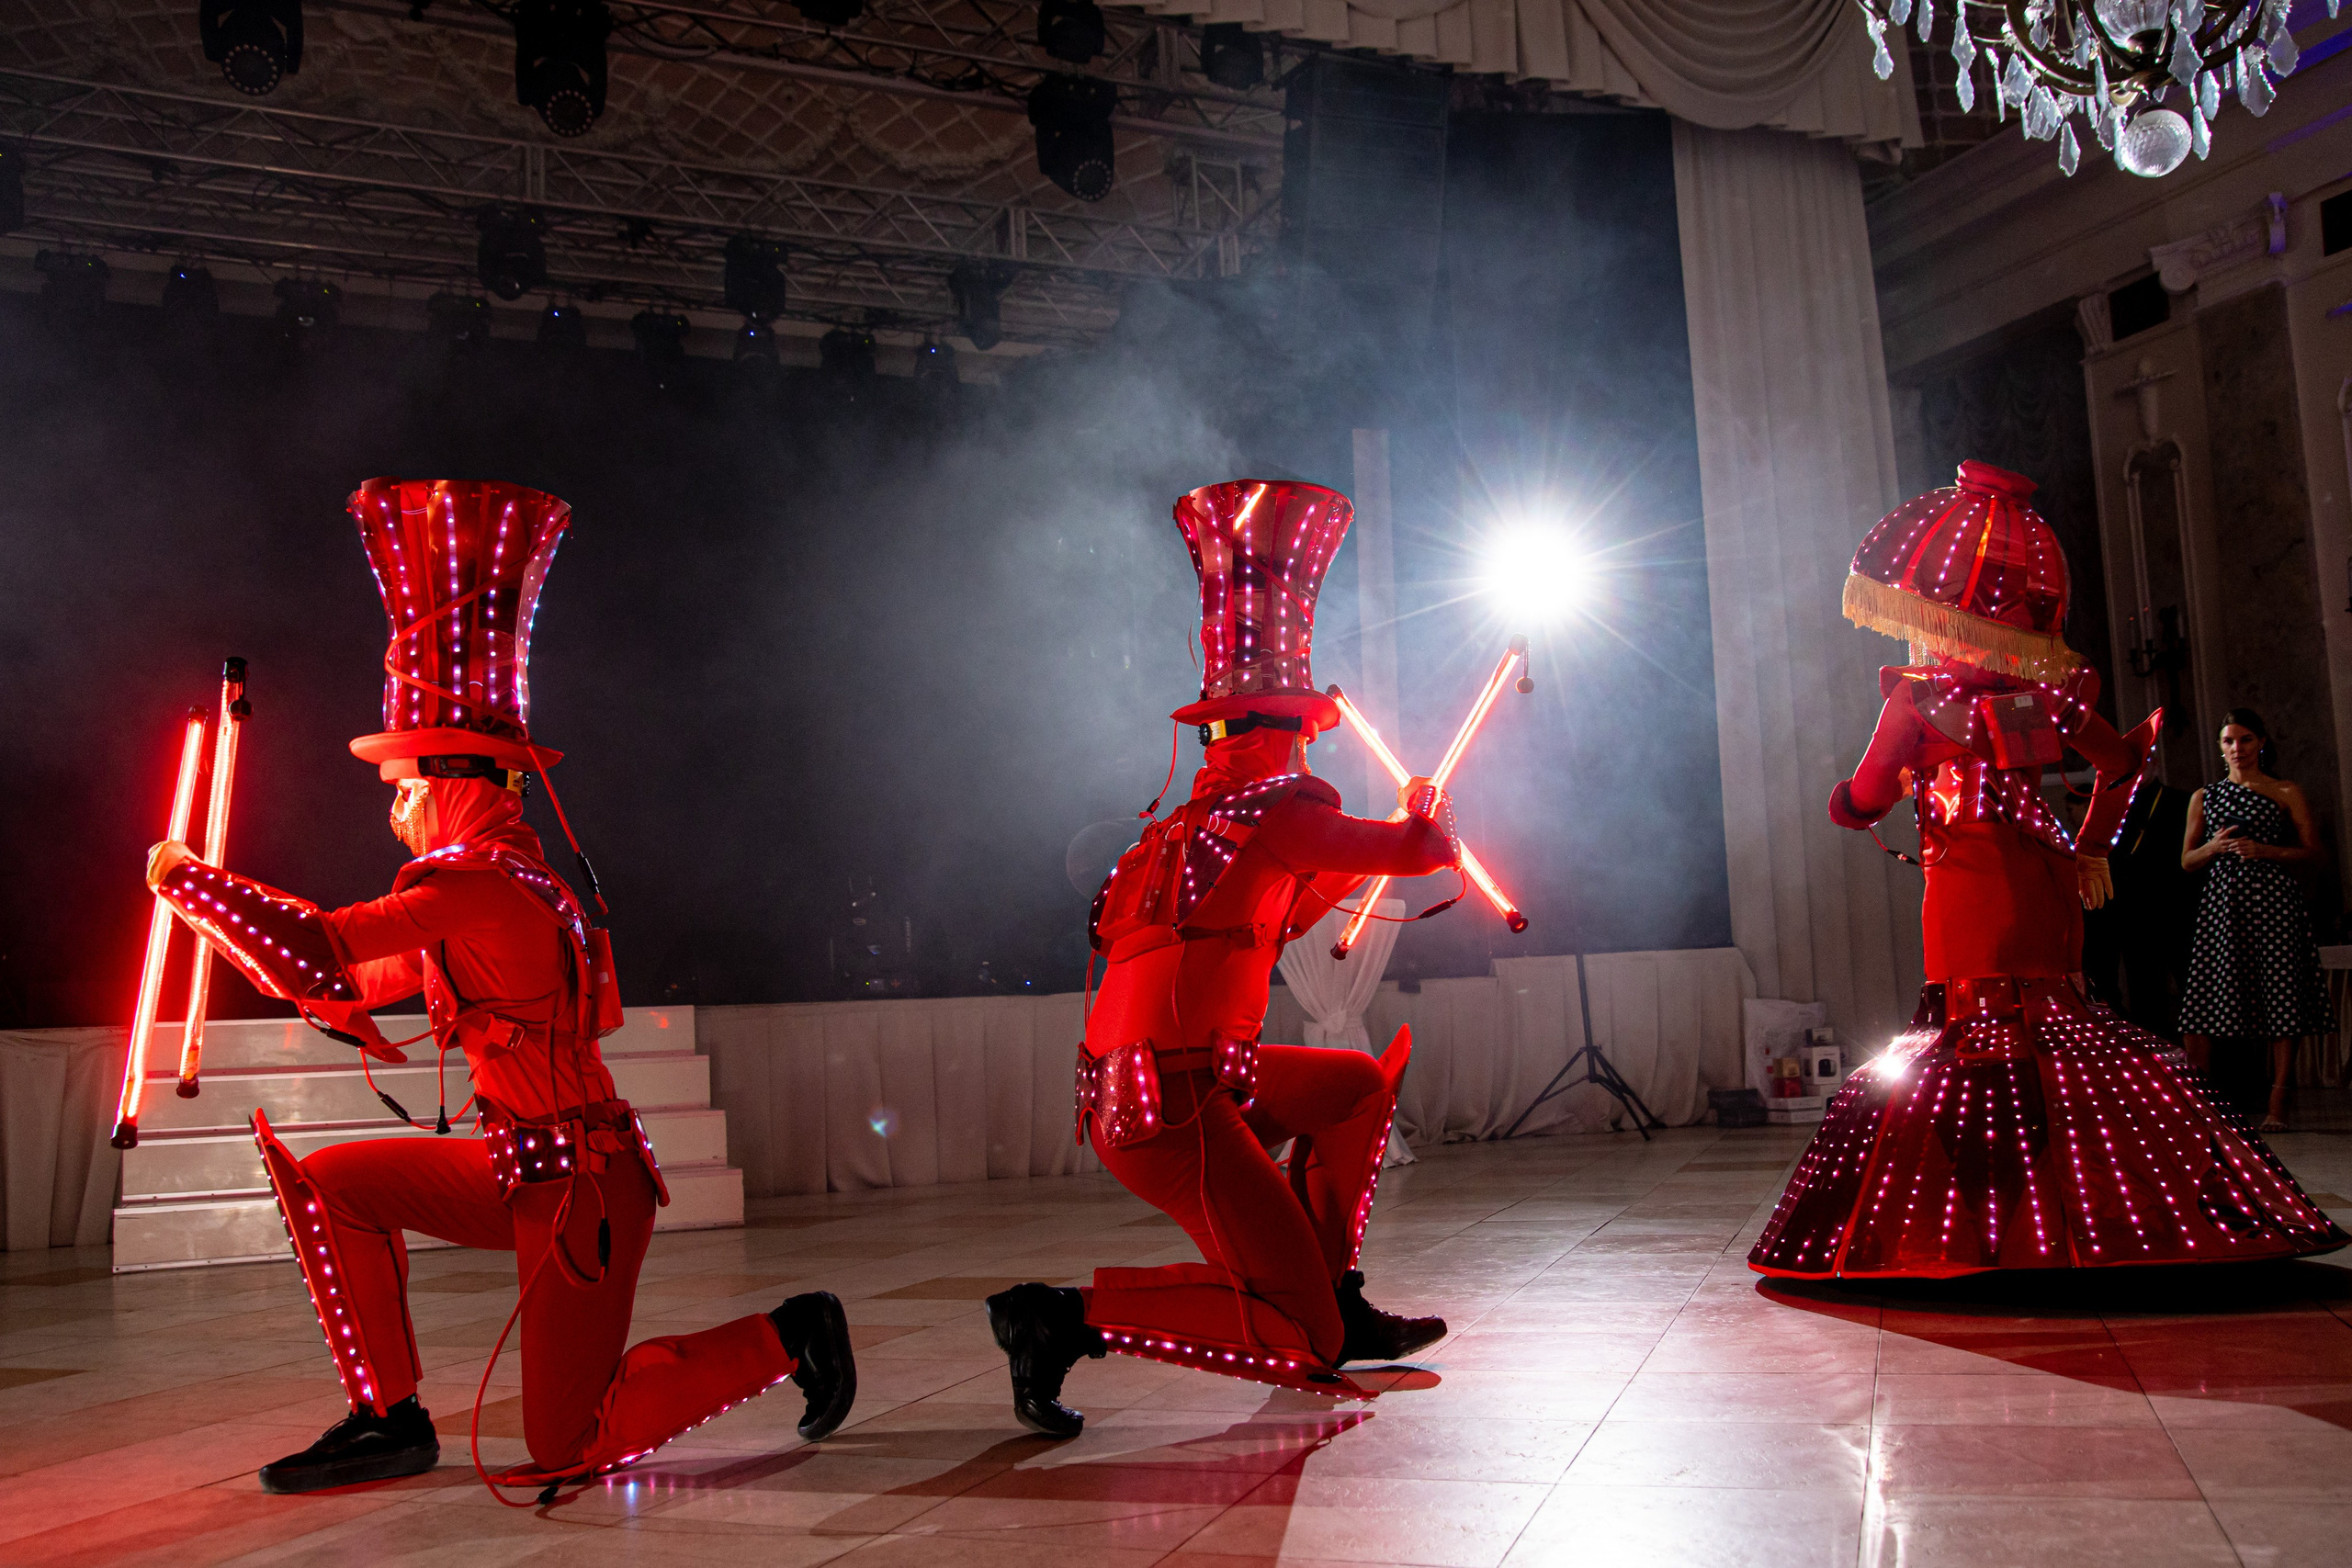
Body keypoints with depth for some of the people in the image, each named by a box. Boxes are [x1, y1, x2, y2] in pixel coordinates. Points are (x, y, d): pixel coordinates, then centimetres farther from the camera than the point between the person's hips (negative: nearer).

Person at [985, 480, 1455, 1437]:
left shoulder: (1196, 819, 17)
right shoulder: (1276, 810, -9)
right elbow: (1423, 849, -2)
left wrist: (1378, 846, 35)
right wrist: (1427, 815, 22)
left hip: (1130, 1091, 9)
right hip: (1170, 1104, -9)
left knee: (1360, 1084, 23)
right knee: (1297, 1339, -6)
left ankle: (1332, 1303, 22)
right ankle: (1071, 1317, -11)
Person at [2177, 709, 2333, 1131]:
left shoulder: (2286, 793, 7)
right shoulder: (2204, 797, 14)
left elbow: (2311, 851, 3)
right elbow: (2187, 861, 14)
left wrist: (2263, 850, -11)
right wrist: (2214, 846, -6)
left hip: (2273, 901, -2)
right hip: (2221, 903, 2)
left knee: (2280, 998, -5)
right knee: (2201, 998, -5)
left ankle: (2278, 1101, 0)